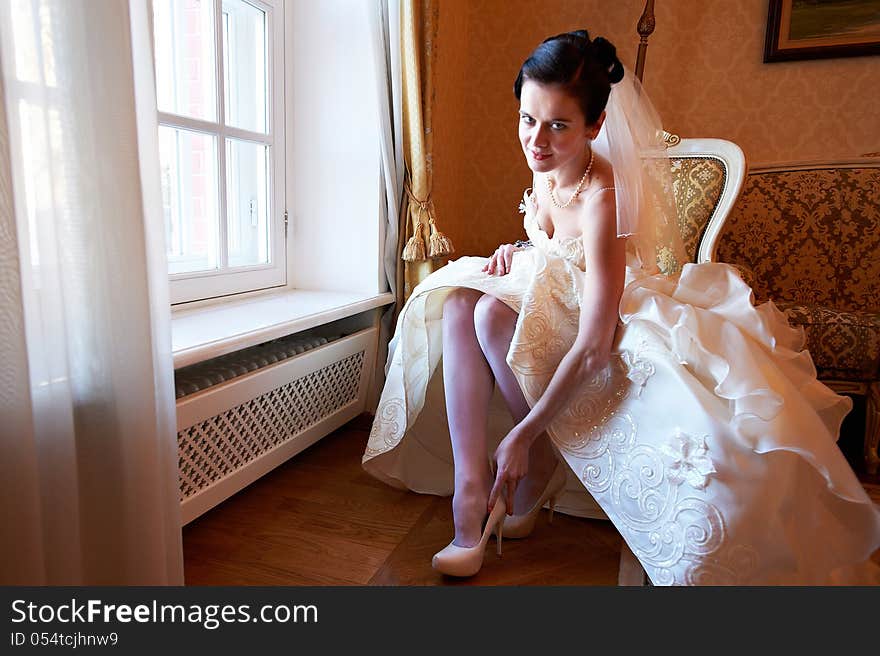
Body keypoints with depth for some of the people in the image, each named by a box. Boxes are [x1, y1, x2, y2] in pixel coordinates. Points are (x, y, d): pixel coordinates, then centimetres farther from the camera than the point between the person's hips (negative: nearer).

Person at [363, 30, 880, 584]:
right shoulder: (546, 167, -5)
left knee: (496, 314, -32)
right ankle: (468, 490, -22)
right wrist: (515, 251, -7)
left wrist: (524, 434, -31)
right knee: (459, 305, -18)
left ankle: (538, 475, -9)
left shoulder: (603, 196, -29)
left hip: (619, 323, -7)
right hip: (556, 304, 7)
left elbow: (592, 347, -34)